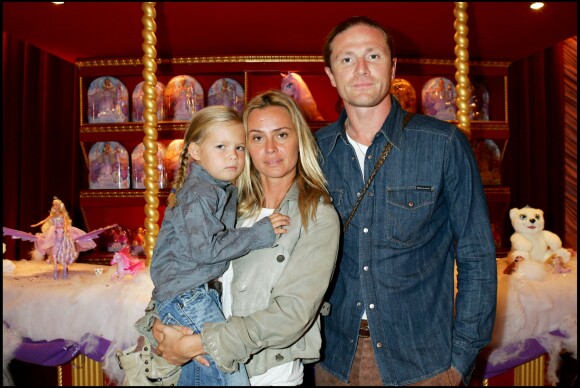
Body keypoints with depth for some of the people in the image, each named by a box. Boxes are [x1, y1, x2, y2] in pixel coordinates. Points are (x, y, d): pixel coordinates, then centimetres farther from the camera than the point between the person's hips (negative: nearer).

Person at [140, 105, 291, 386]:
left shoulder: (226, 191, 12)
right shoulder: (198, 194, -17)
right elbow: (206, 248, -25)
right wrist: (260, 234, -21)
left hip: (201, 294, 10)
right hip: (186, 297, -10)